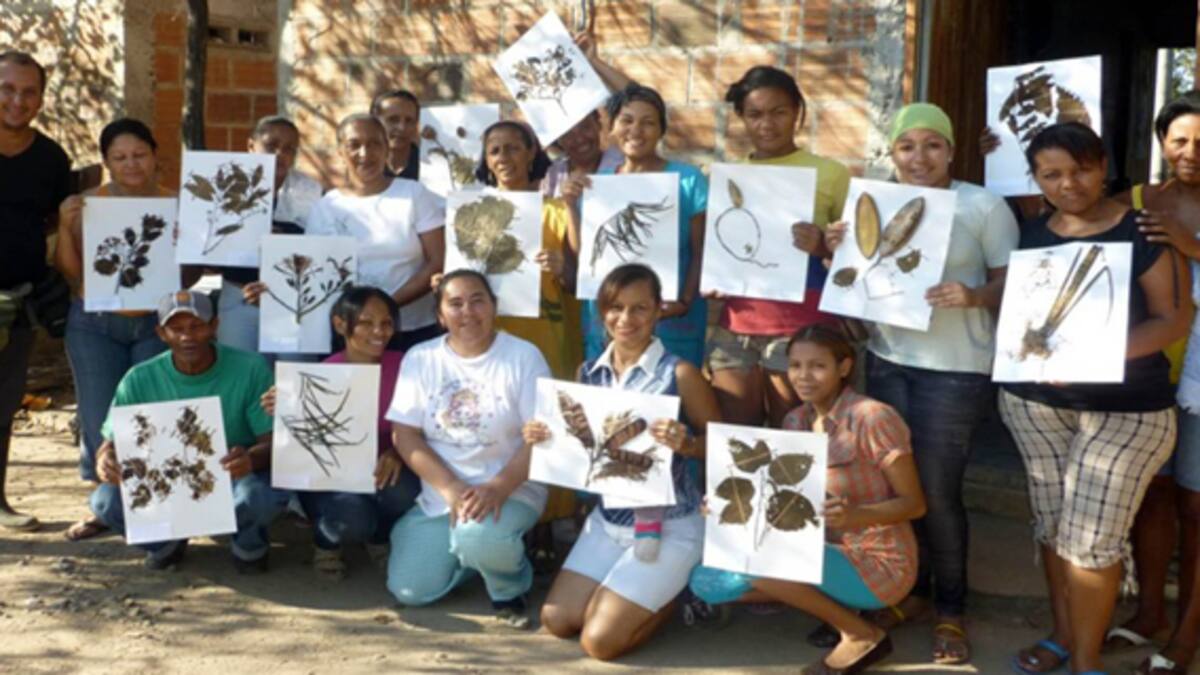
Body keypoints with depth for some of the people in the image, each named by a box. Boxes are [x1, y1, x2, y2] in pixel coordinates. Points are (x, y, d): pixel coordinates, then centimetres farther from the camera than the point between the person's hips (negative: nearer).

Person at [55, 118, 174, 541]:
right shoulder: (87, 204, 1)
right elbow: (70, 272, -1)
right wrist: (65, 225, -14)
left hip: (157, 323, -1)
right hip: (95, 323, 1)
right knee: (100, 419, 4)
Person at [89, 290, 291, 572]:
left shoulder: (250, 369, -13)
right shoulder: (140, 380, -6)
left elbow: (273, 441, -15)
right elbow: (111, 443, -3)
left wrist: (252, 459, -41)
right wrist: (106, 461, -30)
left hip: (232, 482, -2)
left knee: (268, 493, -36)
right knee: (106, 501, -25)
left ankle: (248, 543, 2)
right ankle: (165, 540, 9)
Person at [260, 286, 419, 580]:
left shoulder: (402, 367, -7)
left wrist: (396, 453, -29)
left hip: (380, 473, 1)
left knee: (402, 488, -35)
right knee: (352, 518, -35)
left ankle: (380, 537, 5)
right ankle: (327, 541, 8)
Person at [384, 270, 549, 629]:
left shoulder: (524, 356, -6)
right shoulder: (420, 358, 2)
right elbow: (404, 435, -3)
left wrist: (498, 488, -25)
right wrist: (452, 488, -16)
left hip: (512, 490, -4)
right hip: (439, 495, 4)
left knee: (477, 536, -36)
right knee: (409, 590, -7)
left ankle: (510, 589, -1)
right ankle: (472, 551, 22)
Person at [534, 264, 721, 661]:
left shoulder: (679, 374, -16)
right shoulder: (589, 372, 0)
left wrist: (686, 443, -31)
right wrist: (543, 437, -9)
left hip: (668, 526, -6)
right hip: (608, 518, 6)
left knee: (599, 641, -9)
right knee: (557, 621, 4)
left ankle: (676, 595, 17)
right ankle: (652, 592, 25)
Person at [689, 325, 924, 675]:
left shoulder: (872, 418, -18)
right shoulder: (794, 422, 3)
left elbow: (914, 503, -14)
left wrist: (856, 515, -33)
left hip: (880, 564, -7)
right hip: (828, 554, 8)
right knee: (706, 580, -3)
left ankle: (863, 635, -8)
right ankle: (838, 607, 5)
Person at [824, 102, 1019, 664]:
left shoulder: (983, 206, -7)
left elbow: (1013, 282, -5)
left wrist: (973, 296, -25)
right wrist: (839, 252, -6)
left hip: (956, 368, -4)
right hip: (887, 360, 5)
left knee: (937, 488, -1)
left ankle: (950, 608, 18)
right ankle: (912, 588, 30)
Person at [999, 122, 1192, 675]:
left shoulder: (1144, 232, -7)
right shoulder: (1031, 235, 6)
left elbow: (1175, 319, -11)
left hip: (1126, 408, -4)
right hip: (1036, 402, 4)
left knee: (1091, 537, -4)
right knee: (1052, 525, 12)